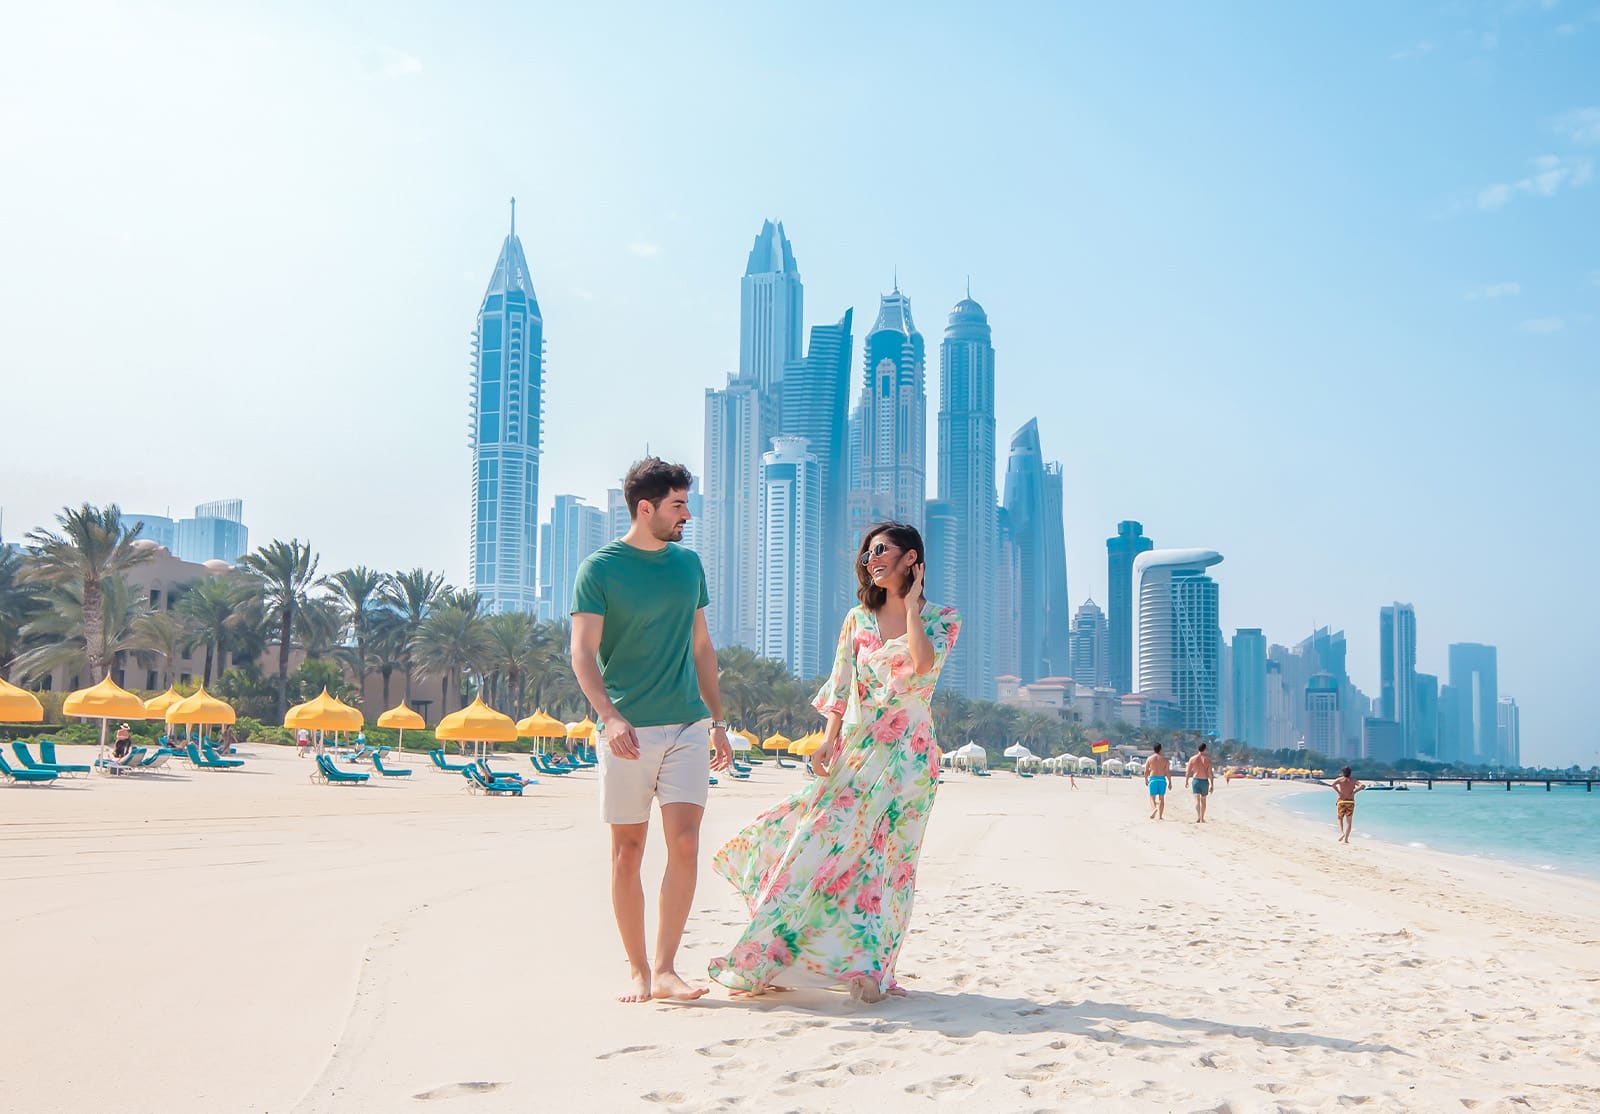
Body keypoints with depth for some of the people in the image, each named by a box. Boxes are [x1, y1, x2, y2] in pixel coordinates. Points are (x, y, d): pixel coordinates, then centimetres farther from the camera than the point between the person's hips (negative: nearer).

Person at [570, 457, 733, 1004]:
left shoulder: (689, 564, 12)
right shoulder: (600, 568, -4)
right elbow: (583, 654, -10)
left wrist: (718, 721, 17)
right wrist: (610, 717, -25)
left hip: (687, 724, 4)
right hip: (628, 731, -4)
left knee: (684, 843, -7)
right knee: (628, 850, 3)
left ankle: (665, 969, -1)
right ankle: (637, 970, 14)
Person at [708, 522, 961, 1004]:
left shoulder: (941, 619, 0)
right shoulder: (858, 618, 11)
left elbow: (923, 664, -21)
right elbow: (839, 688, 9)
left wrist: (911, 604, -11)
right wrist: (828, 741, -3)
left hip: (907, 757, -3)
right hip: (854, 752, 3)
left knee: (886, 857, -4)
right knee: (818, 844, -2)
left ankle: (868, 968, 3)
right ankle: (766, 959, 3)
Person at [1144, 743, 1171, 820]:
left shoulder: (1149, 758, 2)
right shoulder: (1165, 759, 2)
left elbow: (1146, 771, 2)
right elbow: (1167, 771, -1)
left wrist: (1146, 780, 15)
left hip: (1153, 779, 0)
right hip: (1162, 779, 1)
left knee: (1152, 797, 6)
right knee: (1161, 798, 9)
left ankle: (1154, 808, -25)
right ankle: (1160, 816, 9)